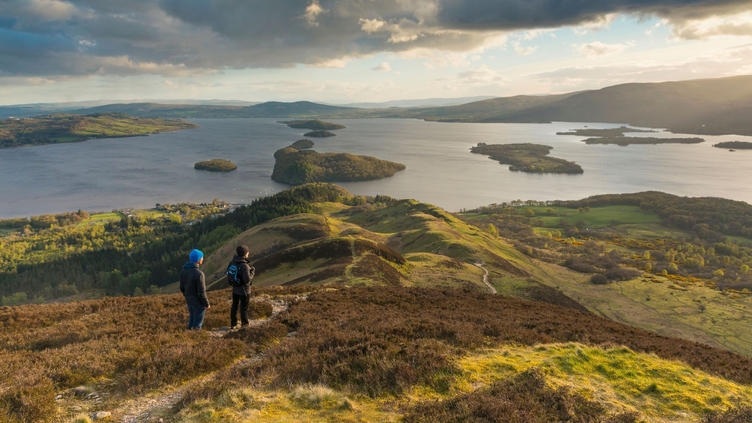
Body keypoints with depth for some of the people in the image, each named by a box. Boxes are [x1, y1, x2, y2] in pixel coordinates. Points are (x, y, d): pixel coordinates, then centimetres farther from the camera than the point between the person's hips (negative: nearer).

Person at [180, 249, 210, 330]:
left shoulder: (184, 271, -1)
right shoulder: (198, 273, -25)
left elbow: (182, 288, 9)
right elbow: (201, 293, -21)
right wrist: (207, 304, -9)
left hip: (189, 300, 7)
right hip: (198, 302, -7)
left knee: (191, 320, 21)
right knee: (197, 324, 5)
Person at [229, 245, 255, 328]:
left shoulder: (233, 262, -6)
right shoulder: (244, 266, -28)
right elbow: (247, 280, -28)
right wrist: (252, 272, -12)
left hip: (235, 289, 7)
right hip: (244, 290, -7)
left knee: (234, 306, 20)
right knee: (244, 309, 9)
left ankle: (233, 324, 34)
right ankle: (245, 325, 22)